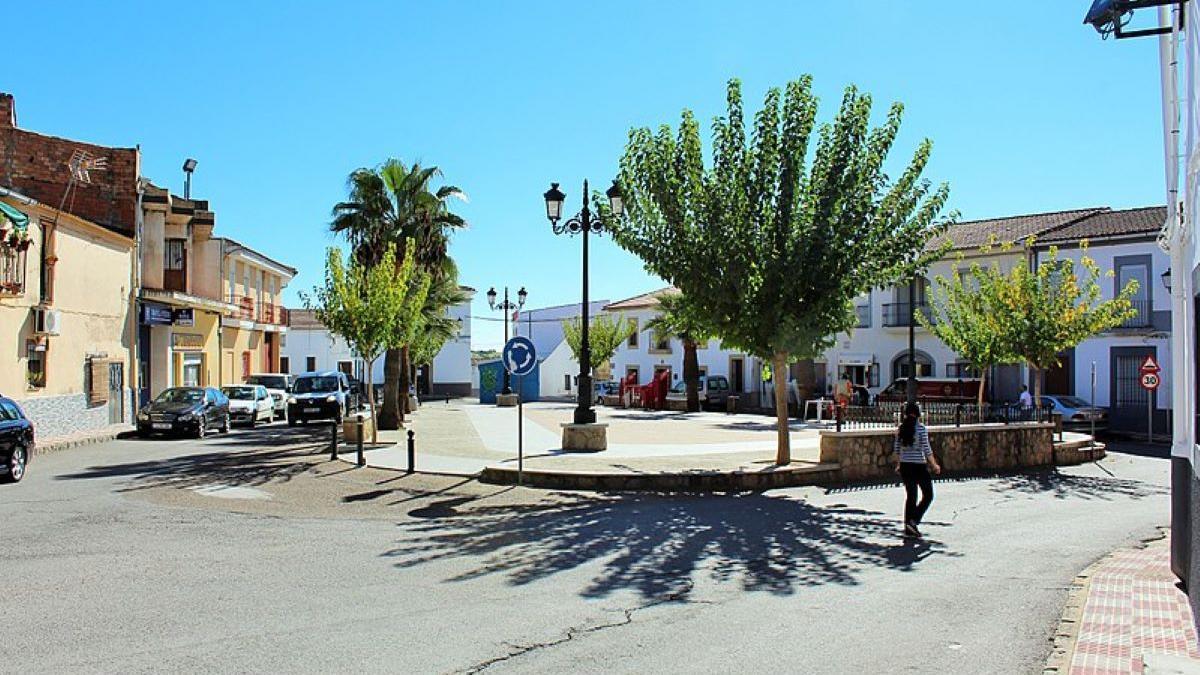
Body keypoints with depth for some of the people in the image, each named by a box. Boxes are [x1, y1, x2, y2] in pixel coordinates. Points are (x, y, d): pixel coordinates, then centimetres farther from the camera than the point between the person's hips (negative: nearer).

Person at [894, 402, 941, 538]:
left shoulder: (901, 428, 3)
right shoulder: (921, 428, -12)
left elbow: (897, 448, 9)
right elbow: (926, 449, -12)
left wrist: (899, 464, 21)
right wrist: (934, 465, -2)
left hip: (905, 466, 5)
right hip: (919, 466, -5)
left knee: (910, 496, 13)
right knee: (928, 495, 9)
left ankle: (909, 528, 14)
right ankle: (913, 521, -6)